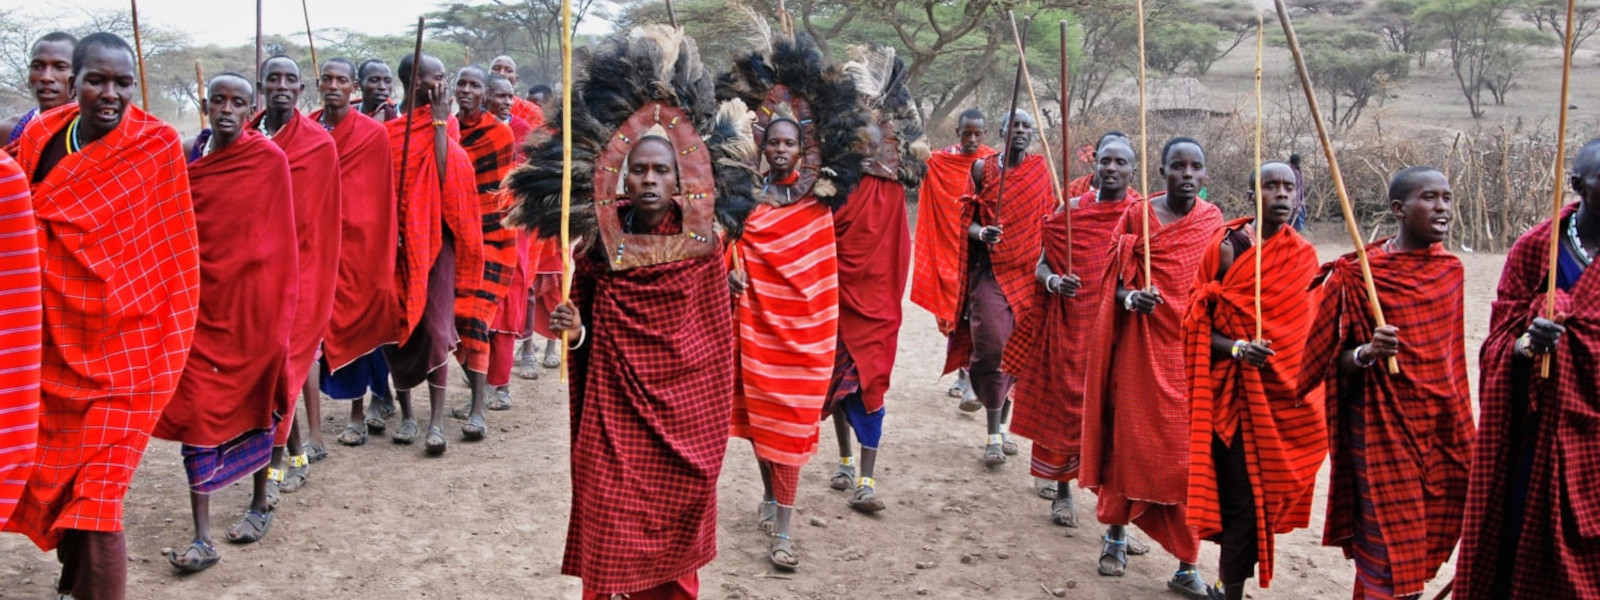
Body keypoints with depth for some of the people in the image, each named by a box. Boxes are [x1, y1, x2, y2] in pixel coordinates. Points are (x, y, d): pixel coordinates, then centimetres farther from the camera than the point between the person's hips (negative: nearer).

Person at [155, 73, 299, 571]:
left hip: (252, 299, -3)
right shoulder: (188, 156, 4)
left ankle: (260, 505, 33)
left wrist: (281, 306, -3)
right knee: (197, 408, -2)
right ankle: (202, 538, 1)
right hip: (200, 299, 3)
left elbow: (283, 236, -3)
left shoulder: (270, 159, -7)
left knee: (256, 400, 12)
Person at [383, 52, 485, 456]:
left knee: (436, 328, -7)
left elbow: (444, 174, -13)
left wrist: (438, 120, -11)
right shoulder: (387, 125, 1)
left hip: (436, 237, -1)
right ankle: (406, 414, 20)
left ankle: (436, 420, -5)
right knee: (396, 327, 7)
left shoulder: (444, 125, 3)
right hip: (397, 239, 1)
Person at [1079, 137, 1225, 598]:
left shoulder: (1213, 222, 5)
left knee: (1188, 452, -1)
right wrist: (1130, 297, -20)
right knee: (1131, 439, 4)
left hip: (1193, 347, 1)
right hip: (1142, 344, -1)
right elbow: (1115, 280, 0)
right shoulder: (1138, 215, -1)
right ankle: (1116, 533, 27)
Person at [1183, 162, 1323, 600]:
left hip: (1285, 398, 5)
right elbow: (1200, 328, -7)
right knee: (1241, 497, -6)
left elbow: (1303, 330, 13)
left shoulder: (1303, 256, 7)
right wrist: (1237, 348, -24)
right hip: (1236, 396, -4)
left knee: (1265, 495, 9)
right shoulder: (1228, 247, -6)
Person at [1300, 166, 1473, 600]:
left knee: (1427, 540, 10)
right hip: (1384, 431, -6)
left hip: (1441, 429, 6)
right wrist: (1367, 353, -29)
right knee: (1389, 543, -3)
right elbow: (1335, 362, -8)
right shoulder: (1358, 273, -11)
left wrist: (1462, 427, 18)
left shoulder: (1450, 270, 6)